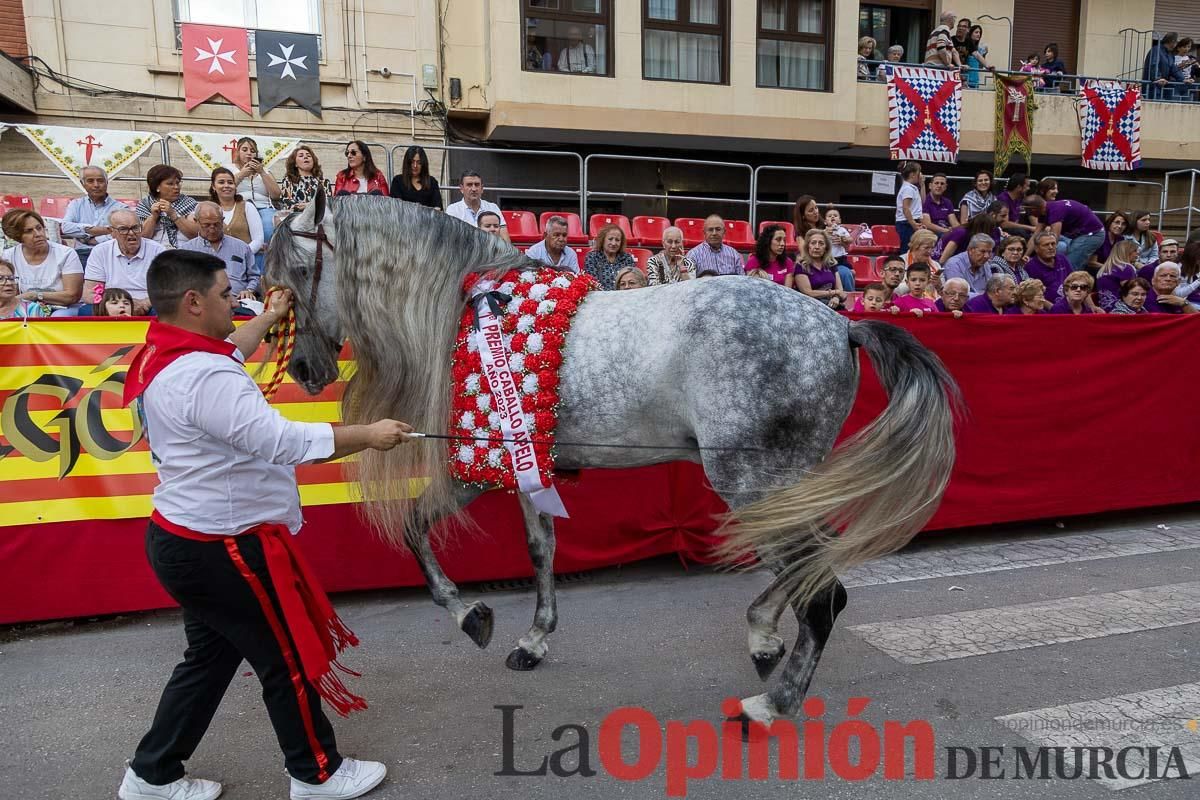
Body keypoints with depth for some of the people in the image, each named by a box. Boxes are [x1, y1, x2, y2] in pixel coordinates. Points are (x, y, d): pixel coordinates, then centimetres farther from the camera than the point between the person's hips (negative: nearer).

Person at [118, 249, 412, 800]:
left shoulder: (163, 356, 4)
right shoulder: (204, 377, -28)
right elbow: (280, 440, -33)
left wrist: (268, 320, 35)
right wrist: (368, 435, -24)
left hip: (186, 539, 10)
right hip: (222, 549, -10)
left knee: (210, 658, 24)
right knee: (288, 661, 7)